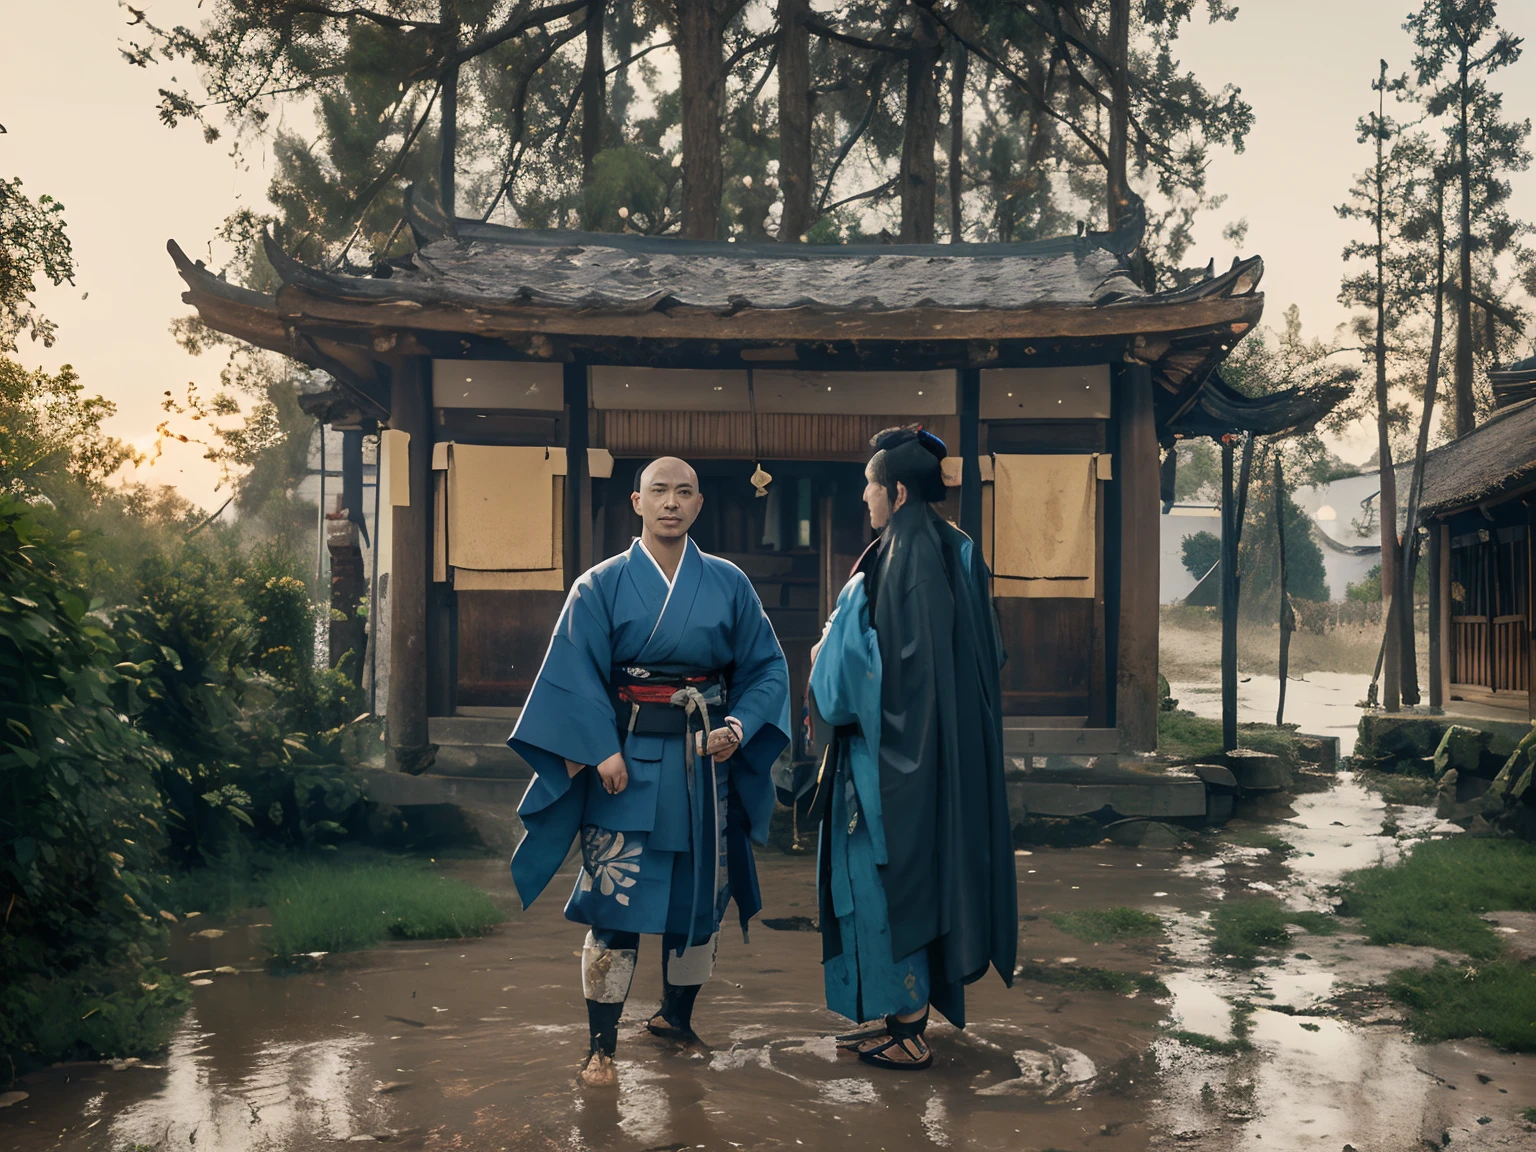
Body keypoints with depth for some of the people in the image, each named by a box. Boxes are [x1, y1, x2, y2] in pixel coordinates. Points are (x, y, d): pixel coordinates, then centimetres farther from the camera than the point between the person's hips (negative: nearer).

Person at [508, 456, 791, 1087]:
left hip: (706, 760, 3)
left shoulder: (729, 584, 6)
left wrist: (739, 726, -9)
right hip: (627, 762, -2)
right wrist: (601, 750, -15)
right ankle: (601, 1047, 3)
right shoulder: (601, 586, 1)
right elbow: (575, 675, -4)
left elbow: (765, 666, 7)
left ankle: (675, 1015, 31)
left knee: (699, 894, 10)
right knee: (616, 898, -6)